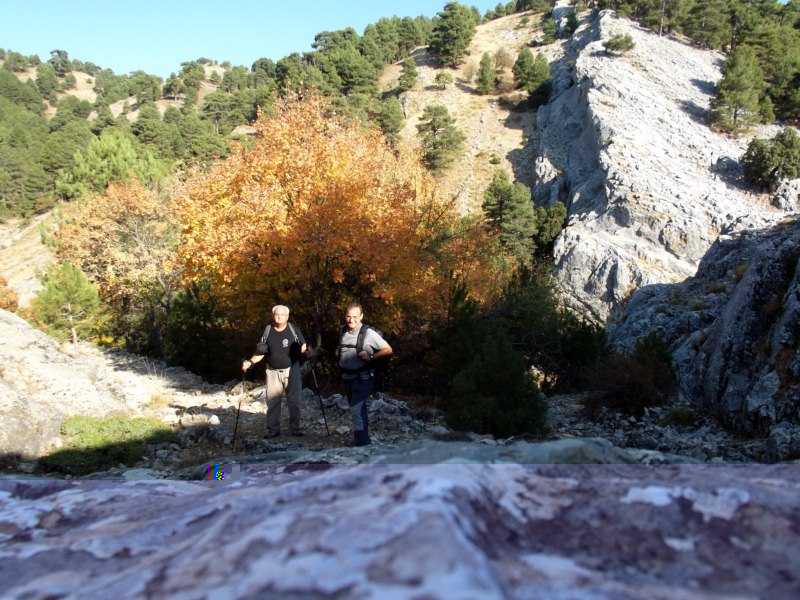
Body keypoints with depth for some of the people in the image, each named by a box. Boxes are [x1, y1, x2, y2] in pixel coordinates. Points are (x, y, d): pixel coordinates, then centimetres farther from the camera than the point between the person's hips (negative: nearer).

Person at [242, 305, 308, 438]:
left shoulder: (294, 329, -2)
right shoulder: (268, 330, 3)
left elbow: (302, 348, 0)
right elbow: (260, 352, 8)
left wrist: (306, 352, -22)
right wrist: (250, 362, -6)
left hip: (291, 370, -1)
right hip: (273, 372, 2)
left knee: (294, 401, 4)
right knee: (272, 402, 3)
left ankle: (296, 427, 15)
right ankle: (273, 429, 12)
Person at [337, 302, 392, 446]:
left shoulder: (369, 333, -19)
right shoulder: (343, 329, 0)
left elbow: (388, 350, -13)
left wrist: (371, 357, -23)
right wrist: (338, 352, 0)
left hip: (362, 378, -7)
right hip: (346, 378, 7)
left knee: (356, 411, -16)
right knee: (359, 410, 21)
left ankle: (361, 444, -8)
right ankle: (364, 438, 37)